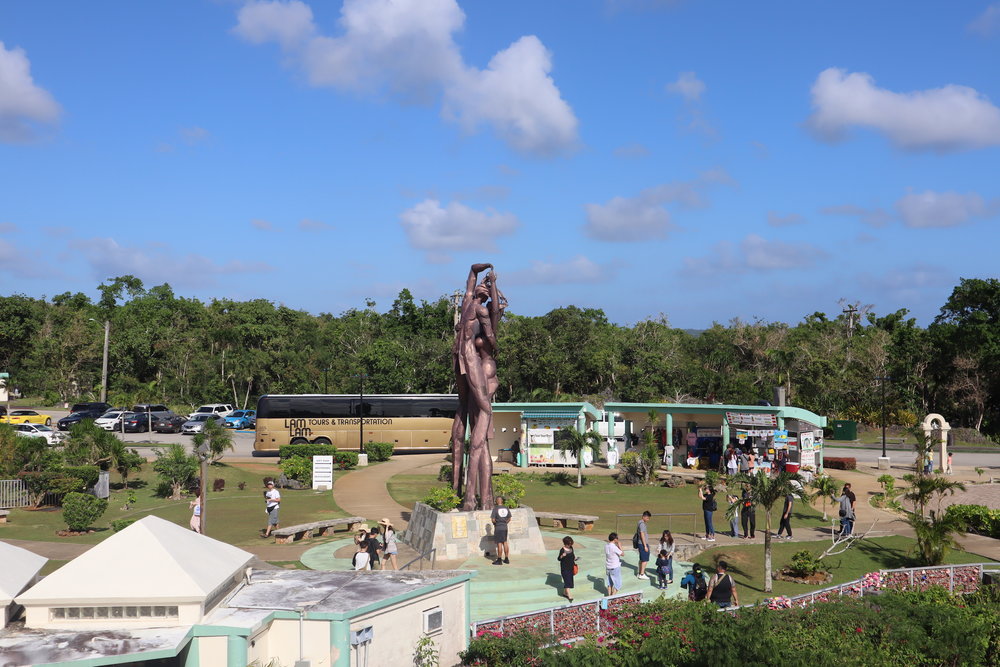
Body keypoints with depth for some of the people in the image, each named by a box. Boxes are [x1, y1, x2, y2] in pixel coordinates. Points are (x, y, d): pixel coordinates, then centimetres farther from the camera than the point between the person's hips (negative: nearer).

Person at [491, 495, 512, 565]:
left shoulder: (495, 508, -12)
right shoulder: (506, 508, 4)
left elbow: (493, 519, -16)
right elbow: (509, 519, 9)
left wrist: (495, 523, 4)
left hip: (498, 528, -5)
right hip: (505, 527, 5)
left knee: (499, 543, -2)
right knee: (505, 543, 13)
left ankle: (499, 560, 2)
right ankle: (506, 559, 18)